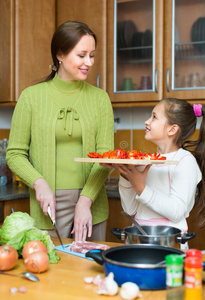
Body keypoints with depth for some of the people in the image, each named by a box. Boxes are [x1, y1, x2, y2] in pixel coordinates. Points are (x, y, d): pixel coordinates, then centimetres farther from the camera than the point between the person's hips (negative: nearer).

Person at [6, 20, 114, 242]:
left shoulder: (99, 97, 3)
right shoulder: (32, 96, -1)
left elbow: (105, 155, -3)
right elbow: (15, 154, 1)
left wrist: (85, 200, -14)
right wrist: (39, 182, -16)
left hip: (91, 204, 2)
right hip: (49, 204, -1)